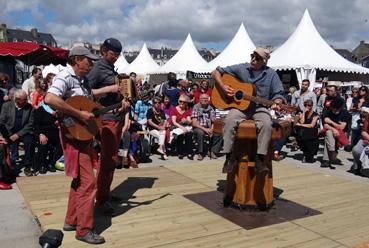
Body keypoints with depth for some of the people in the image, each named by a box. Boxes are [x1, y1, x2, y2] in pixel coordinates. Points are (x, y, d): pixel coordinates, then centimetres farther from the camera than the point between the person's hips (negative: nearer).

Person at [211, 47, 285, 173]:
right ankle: (229, 156, -21)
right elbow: (216, 72, 8)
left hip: (260, 108, 0)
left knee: (266, 124, -32)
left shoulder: (271, 74, 4)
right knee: (230, 121, -32)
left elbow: (277, 94, 6)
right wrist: (223, 87, -9)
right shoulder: (241, 68, 4)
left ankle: (260, 157, -22)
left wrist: (276, 103, -18)